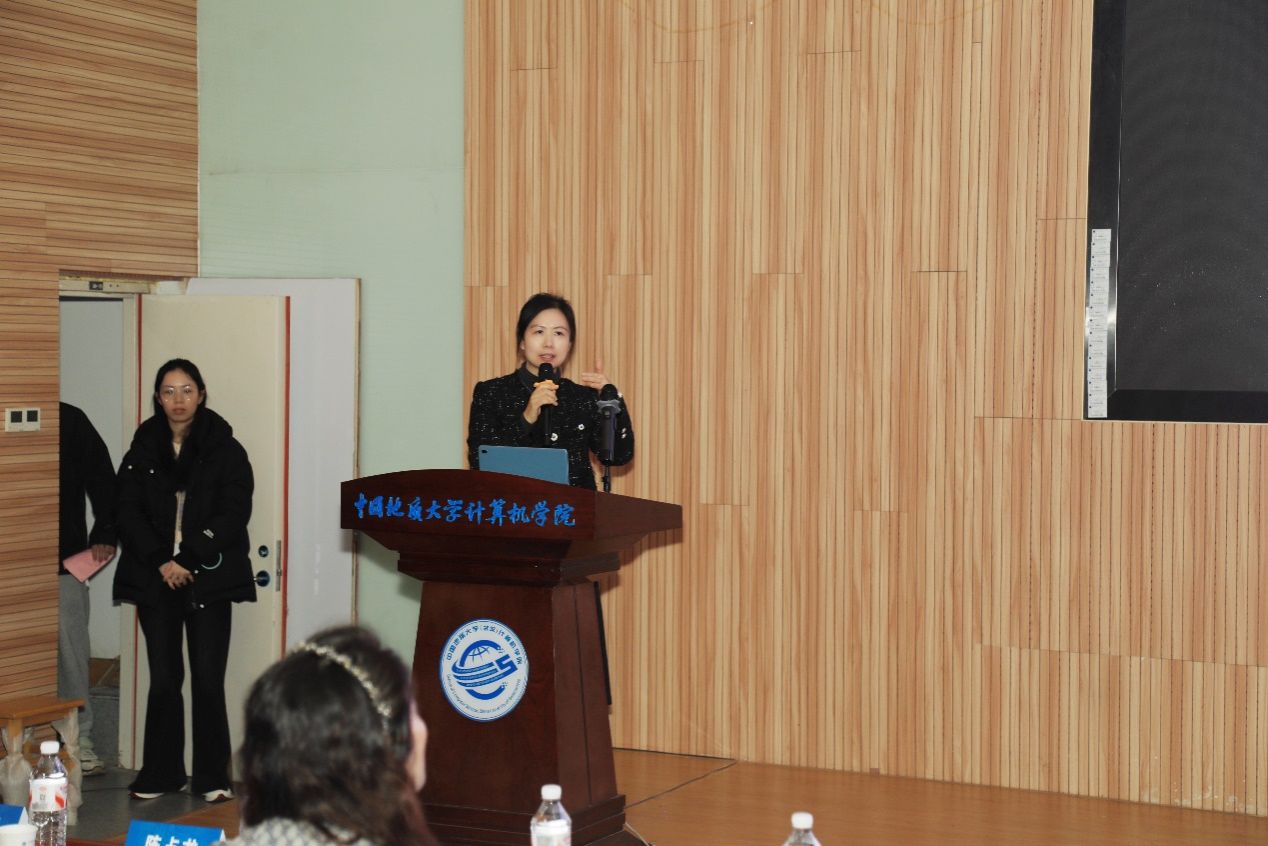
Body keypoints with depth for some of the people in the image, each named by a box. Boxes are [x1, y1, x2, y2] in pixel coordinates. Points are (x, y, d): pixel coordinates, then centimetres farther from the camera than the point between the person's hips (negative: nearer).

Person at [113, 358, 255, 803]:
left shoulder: (225, 450, 1)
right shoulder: (143, 451, 8)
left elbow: (233, 515, -6)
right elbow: (128, 513, 2)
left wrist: (186, 560, -13)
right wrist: (161, 563, -11)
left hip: (208, 579, -2)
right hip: (156, 579, 2)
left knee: (208, 679, -4)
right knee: (163, 679, 3)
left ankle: (212, 777, 4)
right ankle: (161, 773, 13)